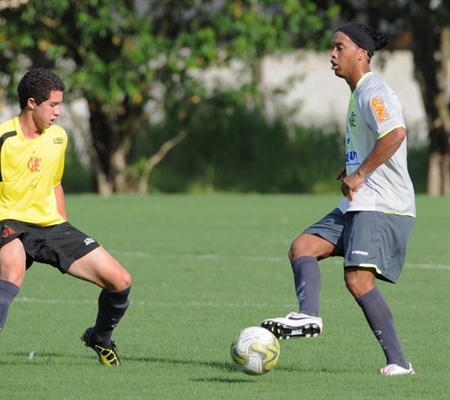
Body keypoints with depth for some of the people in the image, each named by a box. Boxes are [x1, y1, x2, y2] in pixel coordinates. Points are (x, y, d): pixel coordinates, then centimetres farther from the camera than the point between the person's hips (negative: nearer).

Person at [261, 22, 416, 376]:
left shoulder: (373, 92, -12)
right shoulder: (358, 94, 20)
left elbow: (395, 134, -29)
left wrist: (360, 174, -23)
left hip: (381, 205, -11)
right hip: (359, 204, 11)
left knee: (358, 279, -19)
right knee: (302, 247, -1)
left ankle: (398, 362, -17)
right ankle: (309, 316, -21)